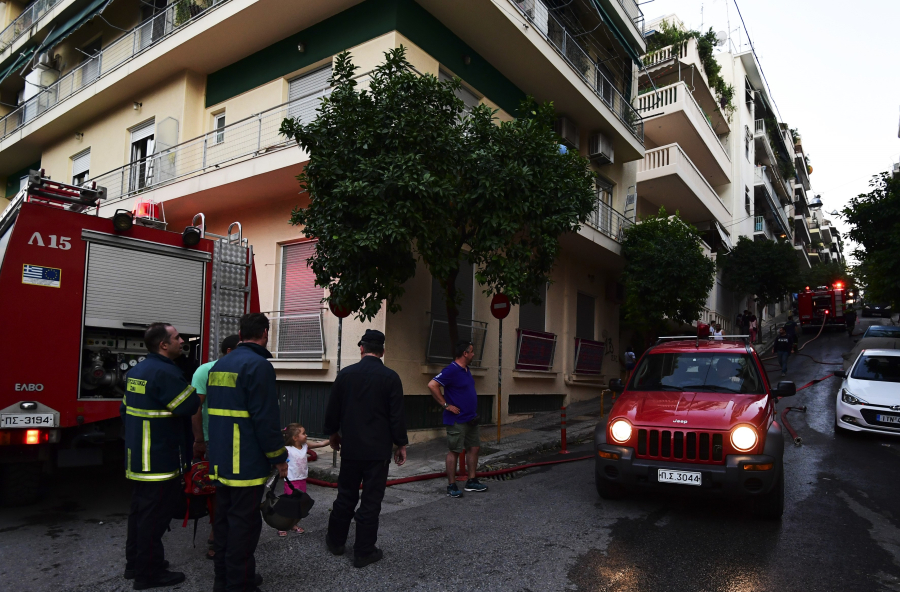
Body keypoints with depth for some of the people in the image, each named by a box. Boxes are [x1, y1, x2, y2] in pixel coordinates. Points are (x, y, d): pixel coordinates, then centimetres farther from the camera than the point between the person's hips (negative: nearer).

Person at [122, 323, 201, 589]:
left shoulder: (137, 370, 12)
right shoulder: (165, 372, -21)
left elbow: (126, 409, 19)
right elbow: (190, 407, -20)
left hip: (138, 456, 10)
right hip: (160, 459, -10)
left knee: (140, 509, 19)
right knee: (155, 514, -1)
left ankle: (135, 563, 30)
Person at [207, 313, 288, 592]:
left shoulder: (219, 365, 12)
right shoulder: (258, 365, -16)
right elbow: (266, 417, -20)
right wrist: (279, 457, -12)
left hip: (221, 460, 9)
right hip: (247, 462, -9)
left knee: (224, 518, 17)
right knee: (244, 522, 0)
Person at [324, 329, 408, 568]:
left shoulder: (345, 374, -2)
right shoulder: (390, 377, -10)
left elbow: (332, 410, 5)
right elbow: (397, 416, -9)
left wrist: (334, 433, 21)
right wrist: (401, 445, 2)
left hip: (350, 448, 3)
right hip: (378, 450, -3)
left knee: (346, 496, 18)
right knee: (371, 501, 5)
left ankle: (336, 540, 32)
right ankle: (364, 552, 13)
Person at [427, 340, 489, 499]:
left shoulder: (466, 370, 10)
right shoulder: (451, 370, -18)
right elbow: (432, 385, -27)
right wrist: (446, 405, -21)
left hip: (471, 419, 9)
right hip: (457, 419, -9)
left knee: (474, 448, 13)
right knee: (454, 451, 0)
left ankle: (471, 482, 24)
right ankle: (451, 486, 10)